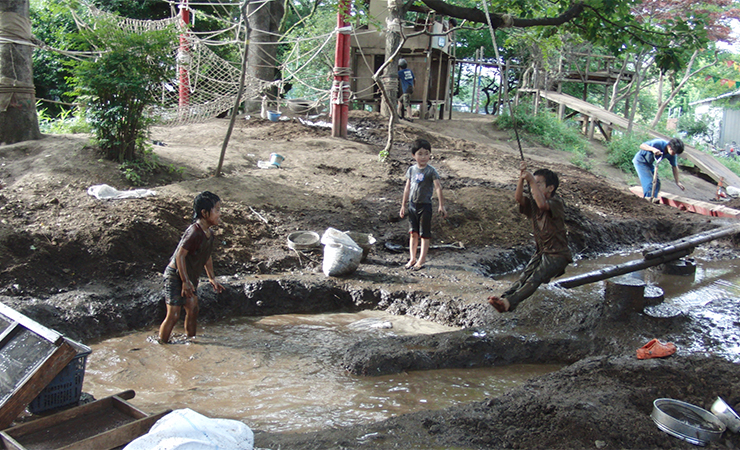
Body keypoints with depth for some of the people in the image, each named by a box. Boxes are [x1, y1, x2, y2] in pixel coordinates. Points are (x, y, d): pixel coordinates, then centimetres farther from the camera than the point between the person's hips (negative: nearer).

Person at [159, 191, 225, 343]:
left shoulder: (209, 233, 4)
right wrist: (185, 281, -23)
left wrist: (212, 278, 19)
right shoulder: (194, 232, -25)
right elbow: (180, 255, -25)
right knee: (173, 315, -7)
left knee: (192, 309, 13)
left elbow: (207, 257, 17)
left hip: (189, 278, 9)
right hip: (175, 276, -9)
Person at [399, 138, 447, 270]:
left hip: (425, 206, -5)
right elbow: (407, 188, 12)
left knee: (424, 234, 3)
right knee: (413, 233, 10)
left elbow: (438, 188, -14)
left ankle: (421, 260, 10)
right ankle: (412, 258, 18)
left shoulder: (431, 171, -10)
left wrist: (441, 206, -20)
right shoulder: (411, 170, 5)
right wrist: (403, 206, 14)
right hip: (412, 205, 5)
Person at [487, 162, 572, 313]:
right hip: (541, 252, 7)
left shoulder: (556, 202, -12)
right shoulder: (533, 204, 9)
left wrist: (532, 181, -34)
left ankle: (509, 302, -47)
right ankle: (504, 297, -39)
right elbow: (518, 198, -10)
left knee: (535, 279, -26)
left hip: (557, 255, -7)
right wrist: (522, 178, -24)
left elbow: (542, 204, -35)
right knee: (524, 277, -17)